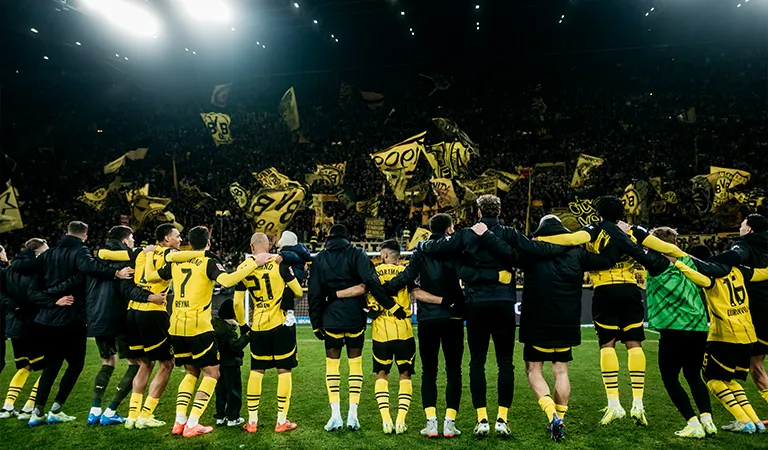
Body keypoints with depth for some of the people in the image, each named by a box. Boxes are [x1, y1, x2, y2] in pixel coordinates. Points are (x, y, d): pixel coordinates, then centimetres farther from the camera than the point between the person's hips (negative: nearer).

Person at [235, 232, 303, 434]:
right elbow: (298, 292, -4)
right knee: (284, 370, 6)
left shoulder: (243, 268, 1)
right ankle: (281, 421, 9)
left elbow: (237, 303, 2)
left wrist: (243, 325, 16)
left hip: (258, 326, 3)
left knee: (256, 370, 14)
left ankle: (252, 421, 17)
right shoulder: (279, 263, -7)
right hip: (282, 323, -3)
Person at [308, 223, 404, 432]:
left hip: (331, 318, 1)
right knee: (355, 364, 9)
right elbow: (371, 282, -15)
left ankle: (336, 415, 6)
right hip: (355, 317, -1)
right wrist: (391, 305, -13)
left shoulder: (320, 258, 6)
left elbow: (315, 294, 4)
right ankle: (352, 415, 8)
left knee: (332, 364, 10)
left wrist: (316, 323, 10)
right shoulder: (356, 253, -1)